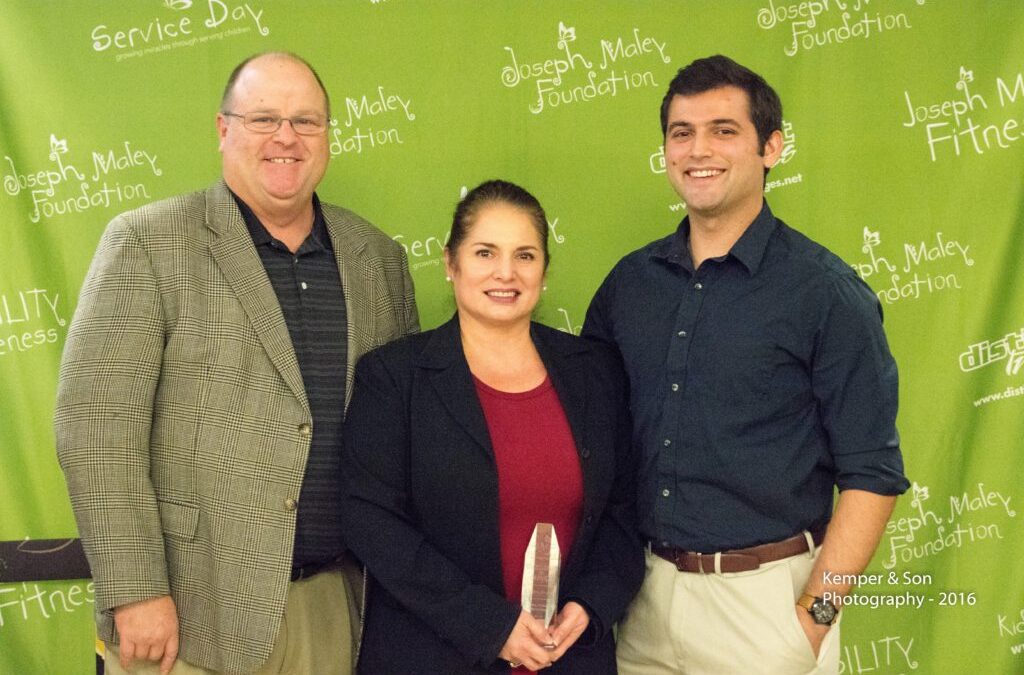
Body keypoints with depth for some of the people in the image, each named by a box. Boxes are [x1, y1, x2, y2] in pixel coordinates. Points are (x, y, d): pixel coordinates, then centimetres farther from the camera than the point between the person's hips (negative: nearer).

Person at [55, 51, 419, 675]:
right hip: (192, 611, -3)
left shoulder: (379, 256, 6)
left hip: (336, 600, 4)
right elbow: (96, 428, -10)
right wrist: (135, 593, -13)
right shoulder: (147, 243, -6)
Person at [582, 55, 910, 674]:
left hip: (764, 595, -4)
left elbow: (871, 475, -9)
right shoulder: (630, 281, 3)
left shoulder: (828, 292, -9)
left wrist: (815, 615, -14)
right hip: (645, 587, 4)